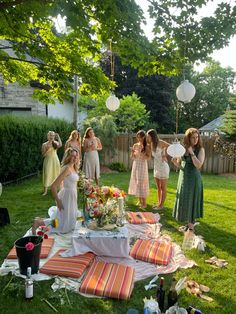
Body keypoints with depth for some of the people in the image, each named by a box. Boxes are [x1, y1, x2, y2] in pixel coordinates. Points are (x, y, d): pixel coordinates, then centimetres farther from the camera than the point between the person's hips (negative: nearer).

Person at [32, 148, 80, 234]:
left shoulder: (73, 167, 5)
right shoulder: (67, 168, -23)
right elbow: (53, 186, -26)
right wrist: (58, 201, -21)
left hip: (72, 196, 9)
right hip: (67, 196, -9)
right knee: (63, 226, 1)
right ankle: (38, 222, 6)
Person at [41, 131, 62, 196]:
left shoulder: (55, 143, 3)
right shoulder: (44, 144, -3)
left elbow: (60, 145, -21)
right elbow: (43, 155, -4)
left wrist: (58, 137, -20)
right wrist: (47, 149, -18)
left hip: (55, 160, 2)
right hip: (48, 161, -2)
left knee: (56, 174, 9)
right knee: (47, 175, -4)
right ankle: (45, 191, 2)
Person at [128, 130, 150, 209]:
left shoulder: (146, 146, -7)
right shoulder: (135, 145, 6)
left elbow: (148, 157, -13)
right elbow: (132, 157, 8)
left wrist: (140, 153, -23)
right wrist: (132, 152, -11)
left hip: (142, 166, -5)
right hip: (135, 165, 5)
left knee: (142, 183, -5)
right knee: (136, 182, 9)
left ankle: (144, 203, 3)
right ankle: (140, 200, 22)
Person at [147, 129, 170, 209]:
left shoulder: (160, 142, -17)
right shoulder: (152, 144, 5)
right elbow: (151, 156, 7)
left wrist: (164, 155, -17)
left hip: (163, 167, -8)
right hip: (156, 167, 8)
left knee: (163, 188, 5)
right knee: (158, 187, 16)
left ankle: (161, 205, 15)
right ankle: (159, 203, 28)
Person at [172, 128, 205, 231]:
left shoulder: (200, 150, -10)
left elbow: (198, 165, -21)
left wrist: (191, 152, -21)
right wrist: (174, 161, -12)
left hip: (194, 179, -5)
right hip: (183, 177, 5)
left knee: (192, 201, 4)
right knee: (183, 201, 13)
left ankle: (191, 226, 16)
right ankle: (187, 222, 30)